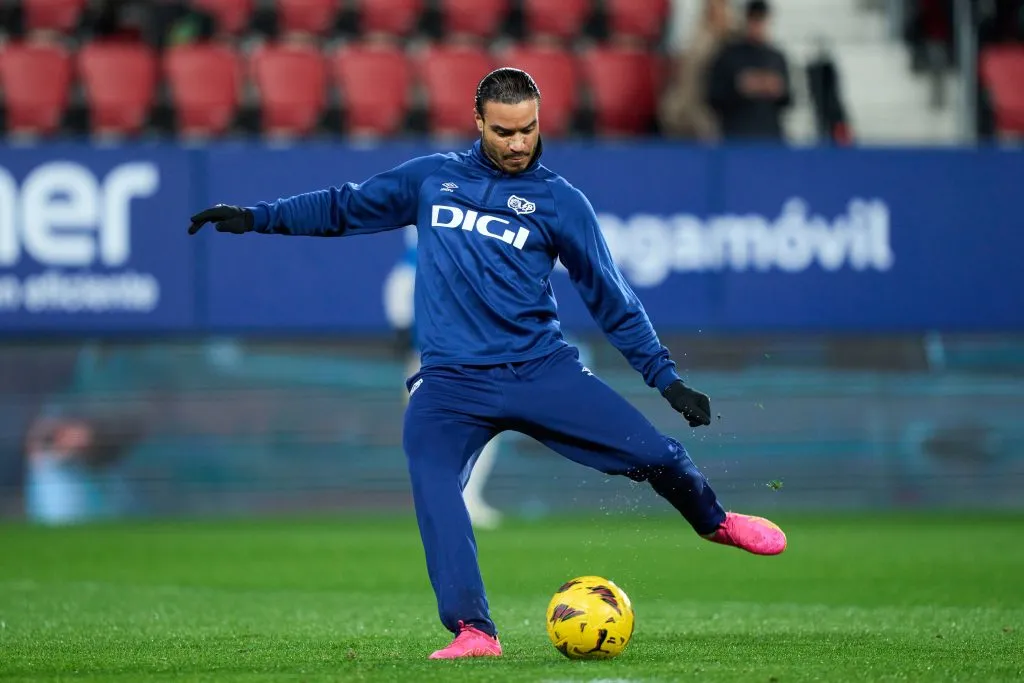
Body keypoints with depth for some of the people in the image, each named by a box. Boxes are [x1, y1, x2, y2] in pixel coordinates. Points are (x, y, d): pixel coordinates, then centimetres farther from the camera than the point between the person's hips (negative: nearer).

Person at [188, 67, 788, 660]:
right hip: (451, 384, 1)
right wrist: (254, 218, 16)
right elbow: (347, 207, 22)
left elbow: (613, 300, 10)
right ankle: (473, 631, -24)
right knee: (434, 490, -27)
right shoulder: (433, 178, 11)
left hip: (541, 370, -1)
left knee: (657, 456, -7)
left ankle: (713, 520, 28)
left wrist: (667, 378, 6)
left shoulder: (559, 202, 6)